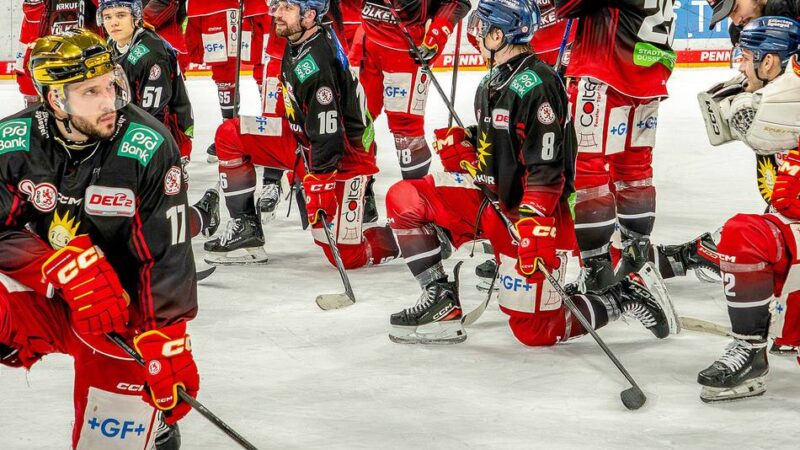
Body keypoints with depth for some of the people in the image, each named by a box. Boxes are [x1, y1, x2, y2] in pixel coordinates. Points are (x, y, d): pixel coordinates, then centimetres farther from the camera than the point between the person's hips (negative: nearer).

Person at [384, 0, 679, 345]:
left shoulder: (536, 85, -22)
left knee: (534, 331, -6)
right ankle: (440, 301, 2)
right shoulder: (493, 80, 9)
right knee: (403, 200, -2)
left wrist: (532, 226, -31)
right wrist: (460, 143, 1)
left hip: (531, 214, -9)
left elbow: (546, 169, -26)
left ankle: (625, 296, 10)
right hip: (489, 196, 9)